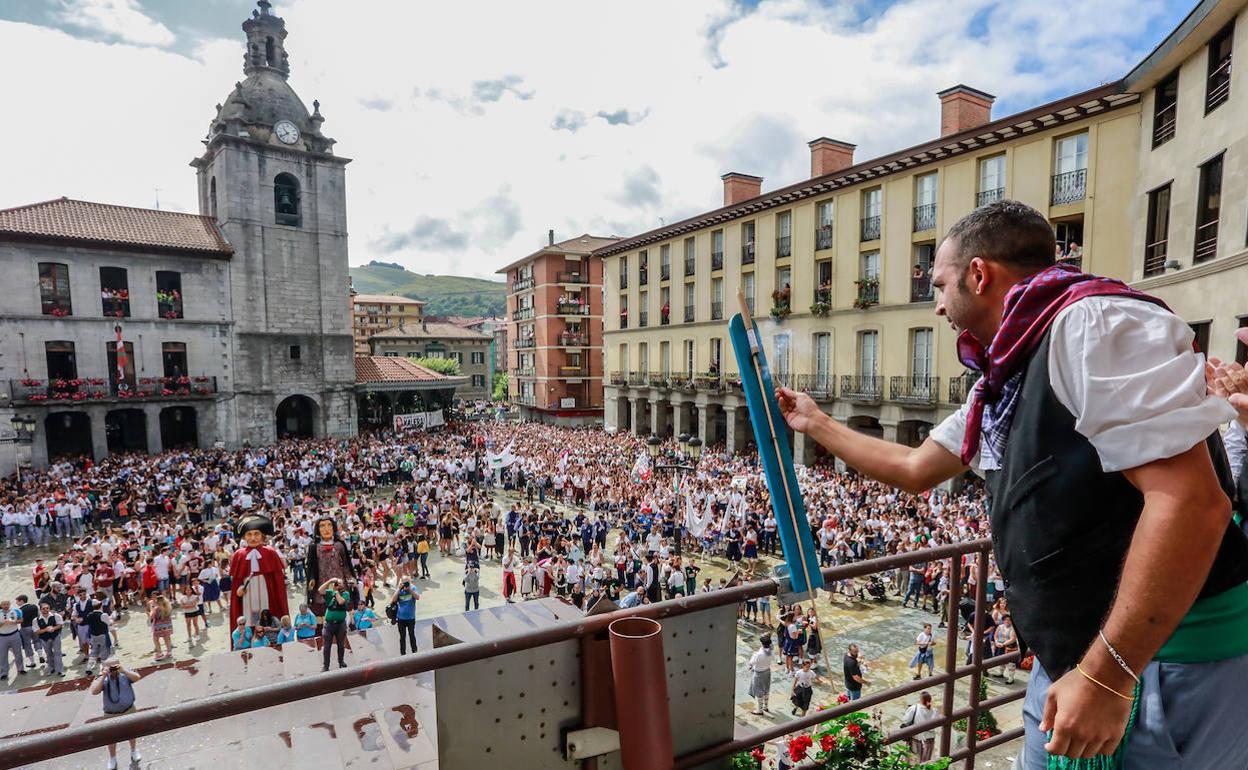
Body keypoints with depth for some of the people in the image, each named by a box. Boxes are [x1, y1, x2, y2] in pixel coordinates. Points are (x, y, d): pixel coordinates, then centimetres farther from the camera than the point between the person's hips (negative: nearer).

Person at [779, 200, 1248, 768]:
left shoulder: (1094, 323, -19)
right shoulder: (1002, 379, 11)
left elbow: (1191, 501, -27)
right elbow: (915, 468, 20)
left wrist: (1105, 676, -25)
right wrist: (815, 424, 23)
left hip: (1168, 661, -9)